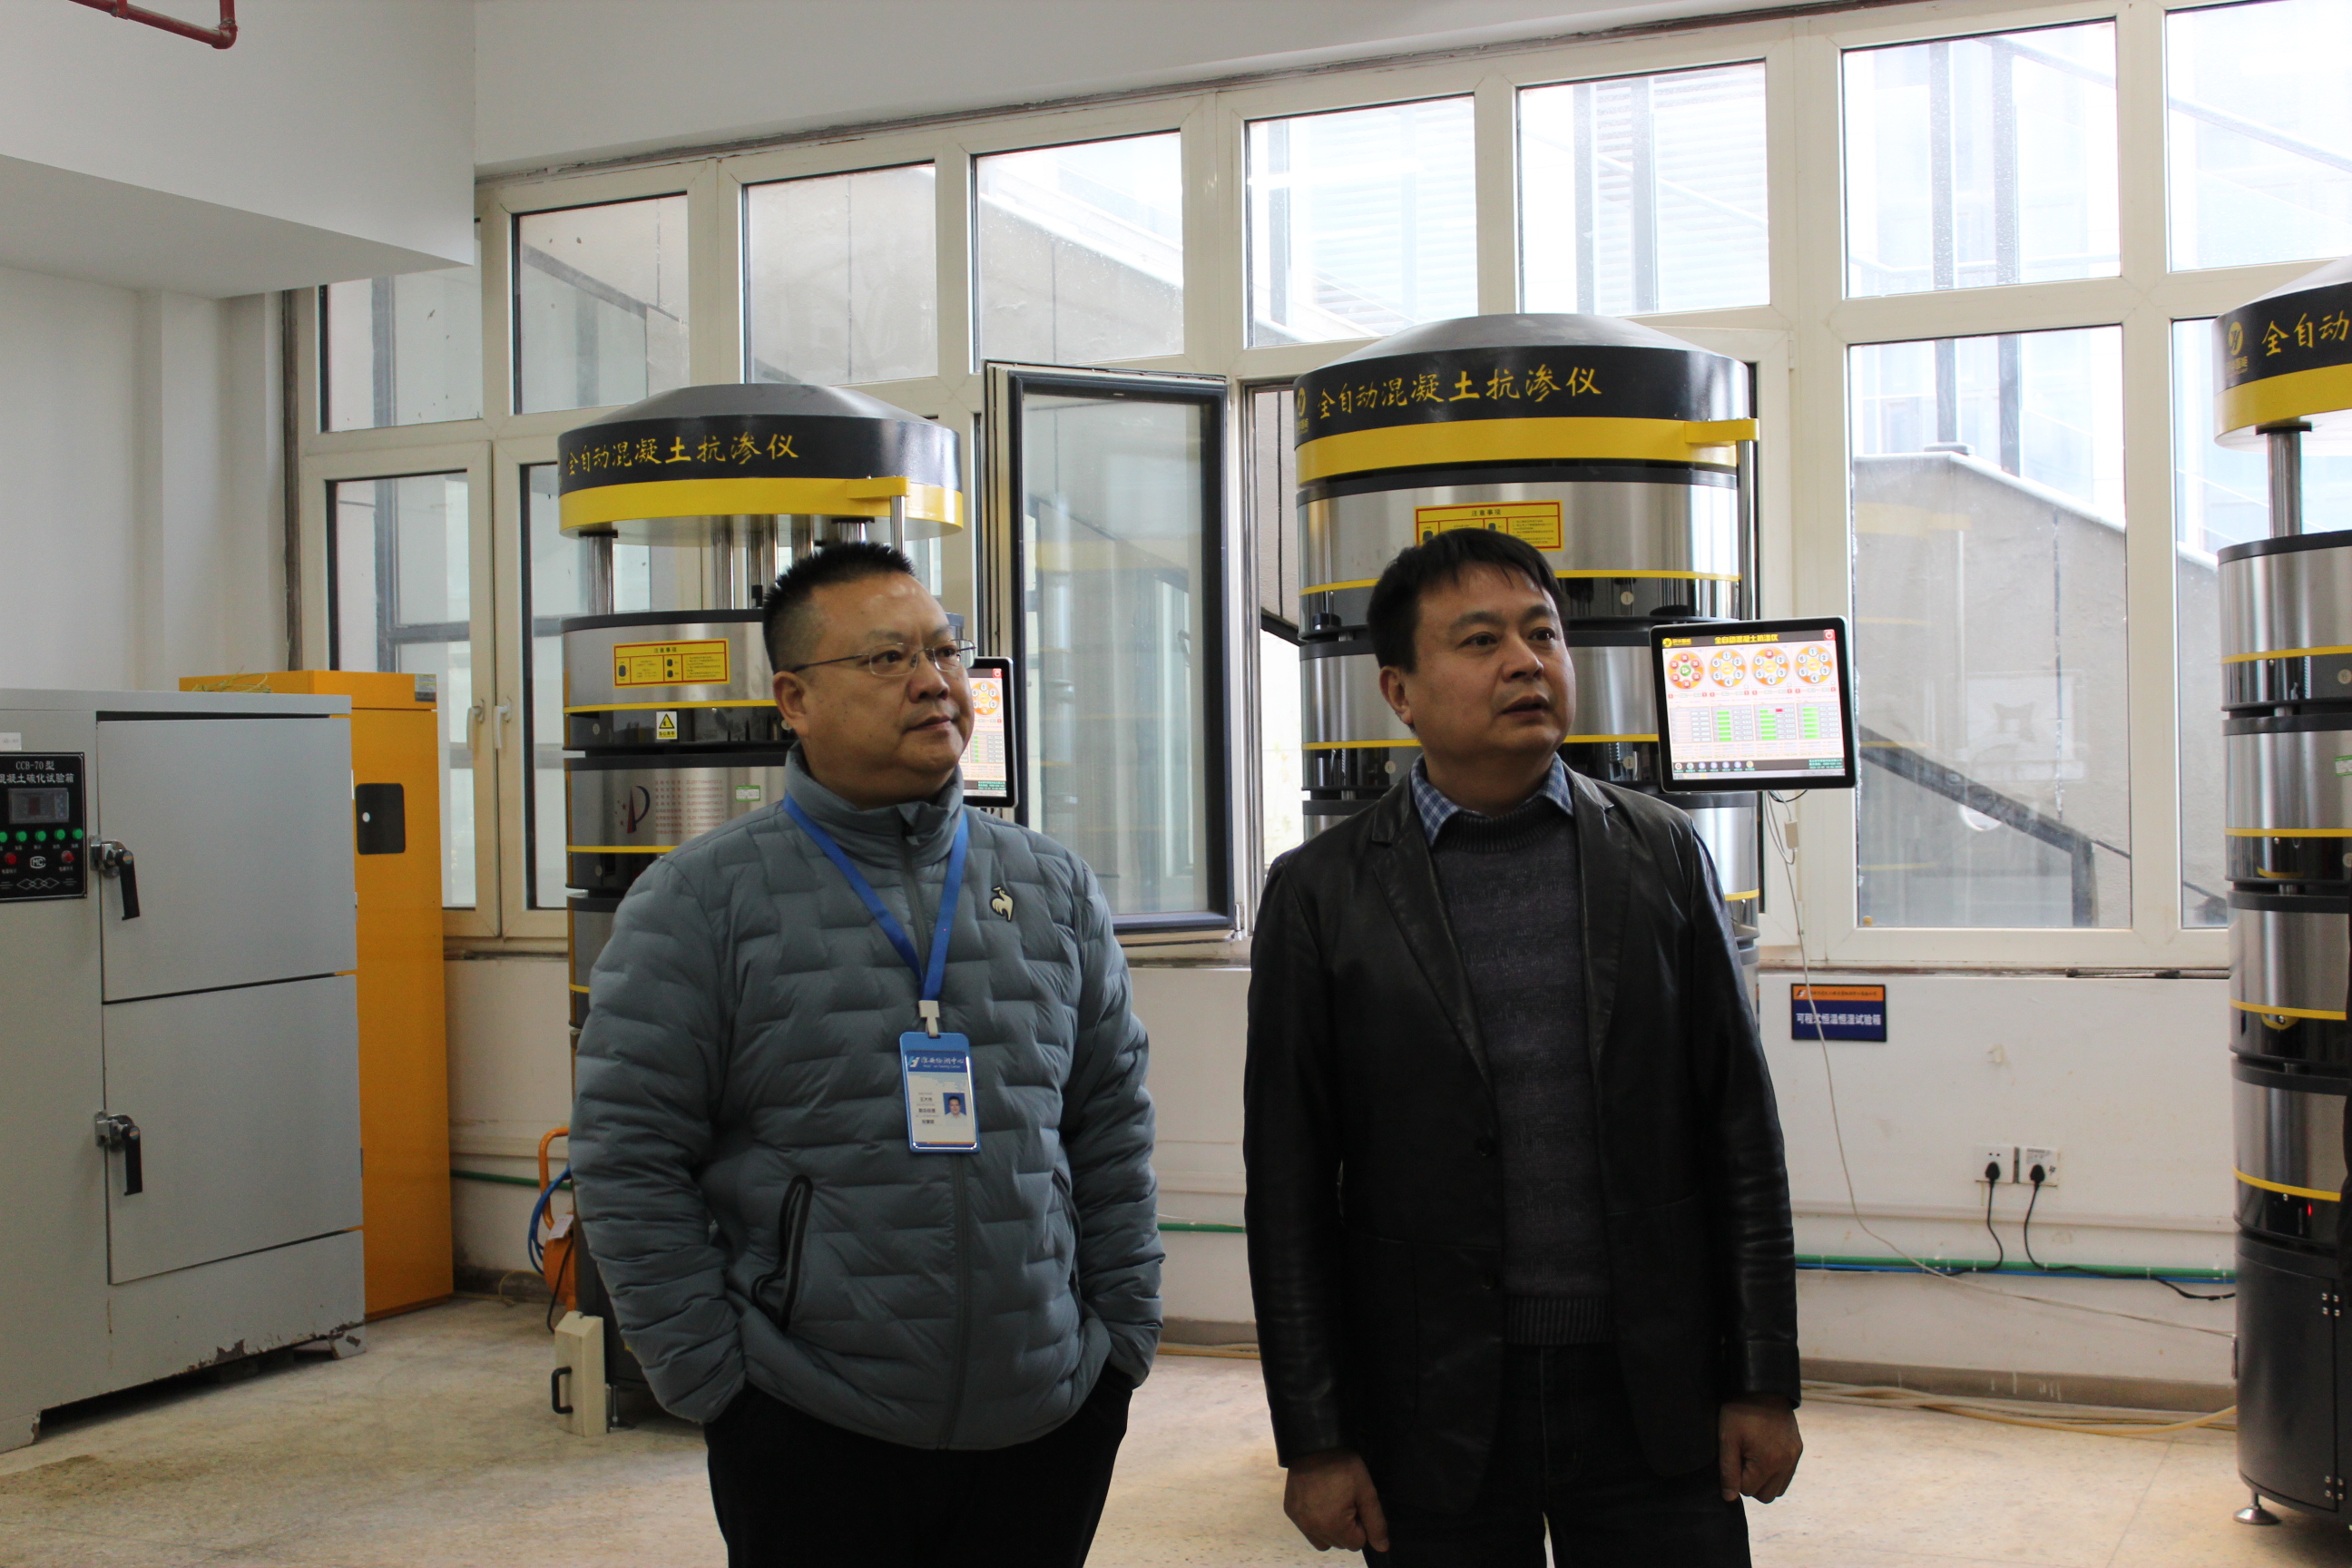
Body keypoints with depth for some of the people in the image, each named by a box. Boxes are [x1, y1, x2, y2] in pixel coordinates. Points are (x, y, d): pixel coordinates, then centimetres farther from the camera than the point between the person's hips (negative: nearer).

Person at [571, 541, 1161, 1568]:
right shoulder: (700, 899, -4)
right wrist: (715, 1378, -7)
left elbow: (1113, 1124, 11)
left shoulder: (1054, 888, 8)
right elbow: (628, 1159, -5)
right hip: (810, 1443, -3)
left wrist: (1124, 1332, 7)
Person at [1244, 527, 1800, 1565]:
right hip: (1435, 1417, -1)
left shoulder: (1663, 855, 4)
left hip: (1657, 1399, 1)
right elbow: (1288, 1184, -1)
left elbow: (1741, 1131, 5)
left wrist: (1763, 1384, 2)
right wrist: (1313, 1440, -3)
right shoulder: (1322, 893, -1)